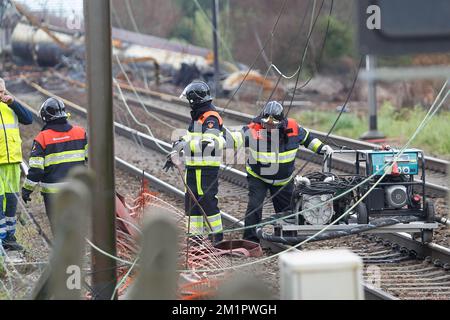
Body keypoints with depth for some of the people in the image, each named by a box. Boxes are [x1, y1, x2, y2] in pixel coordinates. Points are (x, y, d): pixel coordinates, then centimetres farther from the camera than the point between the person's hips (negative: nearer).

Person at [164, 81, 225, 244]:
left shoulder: (211, 118, -16)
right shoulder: (197, 117, 17)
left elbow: (208, 144, -27)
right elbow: (190, 139, 27)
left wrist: (184, 143, -25)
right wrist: (173, 155, 21)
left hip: (207, 167, -10)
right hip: (194, 167, 10)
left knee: (207, 200, -7)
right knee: (192, 200, 11)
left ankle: (217, 234, 1)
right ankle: (196, 234, 16)